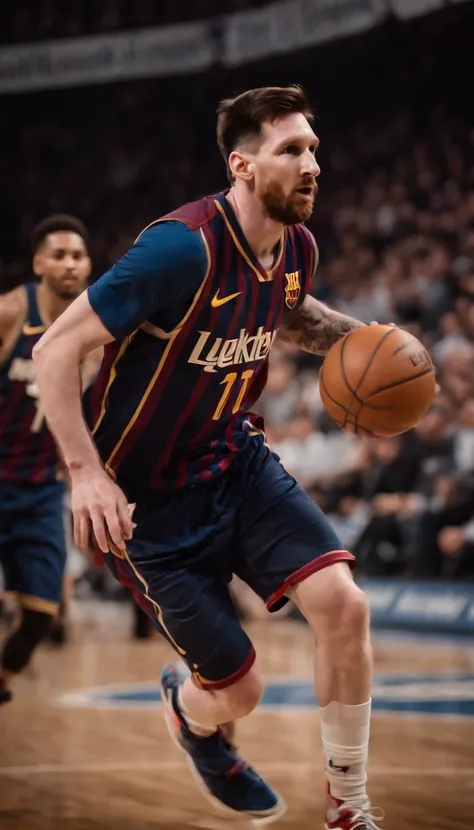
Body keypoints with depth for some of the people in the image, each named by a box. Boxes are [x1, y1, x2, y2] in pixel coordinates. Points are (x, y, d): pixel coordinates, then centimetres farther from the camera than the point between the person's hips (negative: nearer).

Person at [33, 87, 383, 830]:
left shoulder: (296, 247, -3)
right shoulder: (184, 247, -27)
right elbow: (56, 350, -23)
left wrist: (358, 337, 3)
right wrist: (87, 473, -30)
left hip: (238, 462, 6)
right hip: (148, 497, -6)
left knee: (342, 603, -17)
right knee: (239, 690, -2)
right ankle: (187, 708, 40)